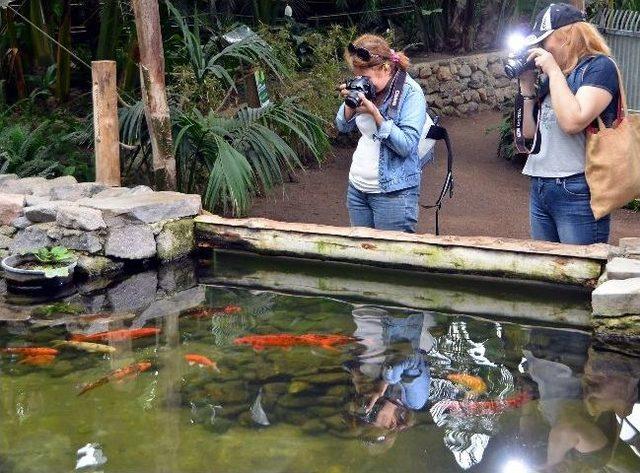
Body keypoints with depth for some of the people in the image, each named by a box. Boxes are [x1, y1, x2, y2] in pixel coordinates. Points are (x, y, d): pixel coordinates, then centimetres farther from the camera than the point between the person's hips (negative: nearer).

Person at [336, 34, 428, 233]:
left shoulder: (411, 93, -14)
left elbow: (406, 146, -20)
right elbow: (343, 127, 12)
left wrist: (375, 113, -24)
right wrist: (350, 104, -8)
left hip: (393, 193, -6)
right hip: (357, 187, 6)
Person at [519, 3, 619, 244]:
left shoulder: (599, 66, -6)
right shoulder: (552, 78, 16)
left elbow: (572, 122, -21)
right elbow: (529, 132, 18)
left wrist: (554, 70, -11)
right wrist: (527, 89, 8)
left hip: (577, 190, -8)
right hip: (540, 187, 8)